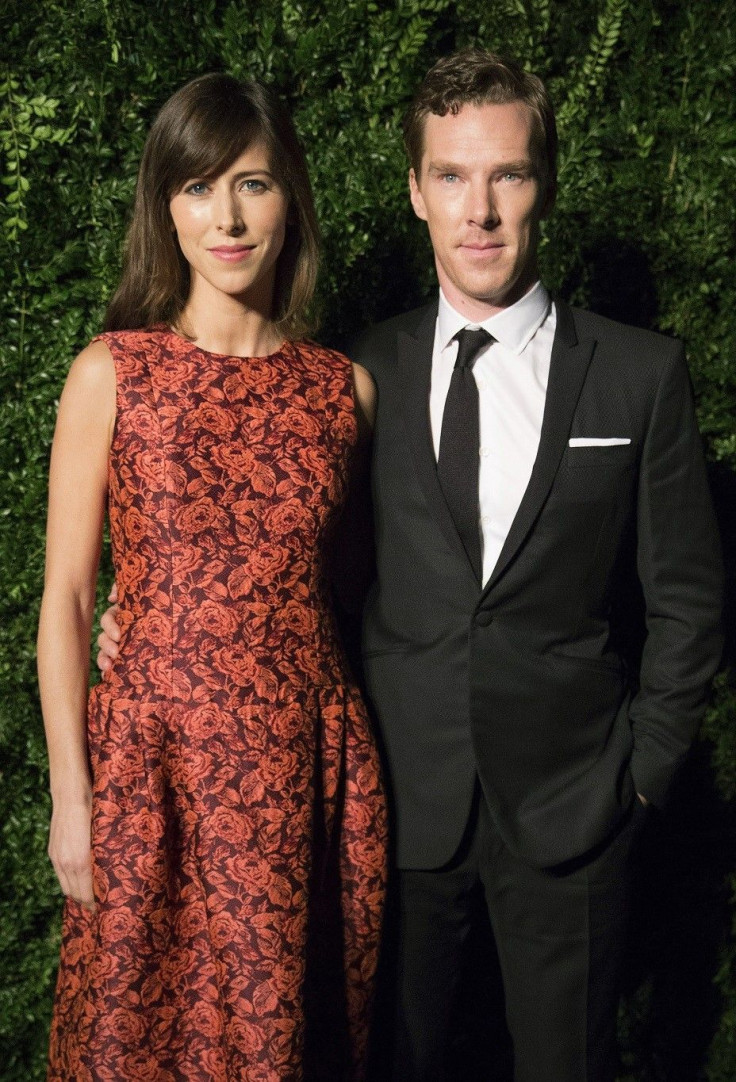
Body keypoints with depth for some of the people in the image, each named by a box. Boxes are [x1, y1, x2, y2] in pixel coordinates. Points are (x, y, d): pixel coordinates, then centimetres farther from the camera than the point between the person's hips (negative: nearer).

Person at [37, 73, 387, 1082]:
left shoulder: (346, 386, 3)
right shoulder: (112, 372, -4)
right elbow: (66, 595, -3)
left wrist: (366, 761, 9)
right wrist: (71, 796, -5)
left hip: (310, 760, 2)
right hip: (157, 755, -2)